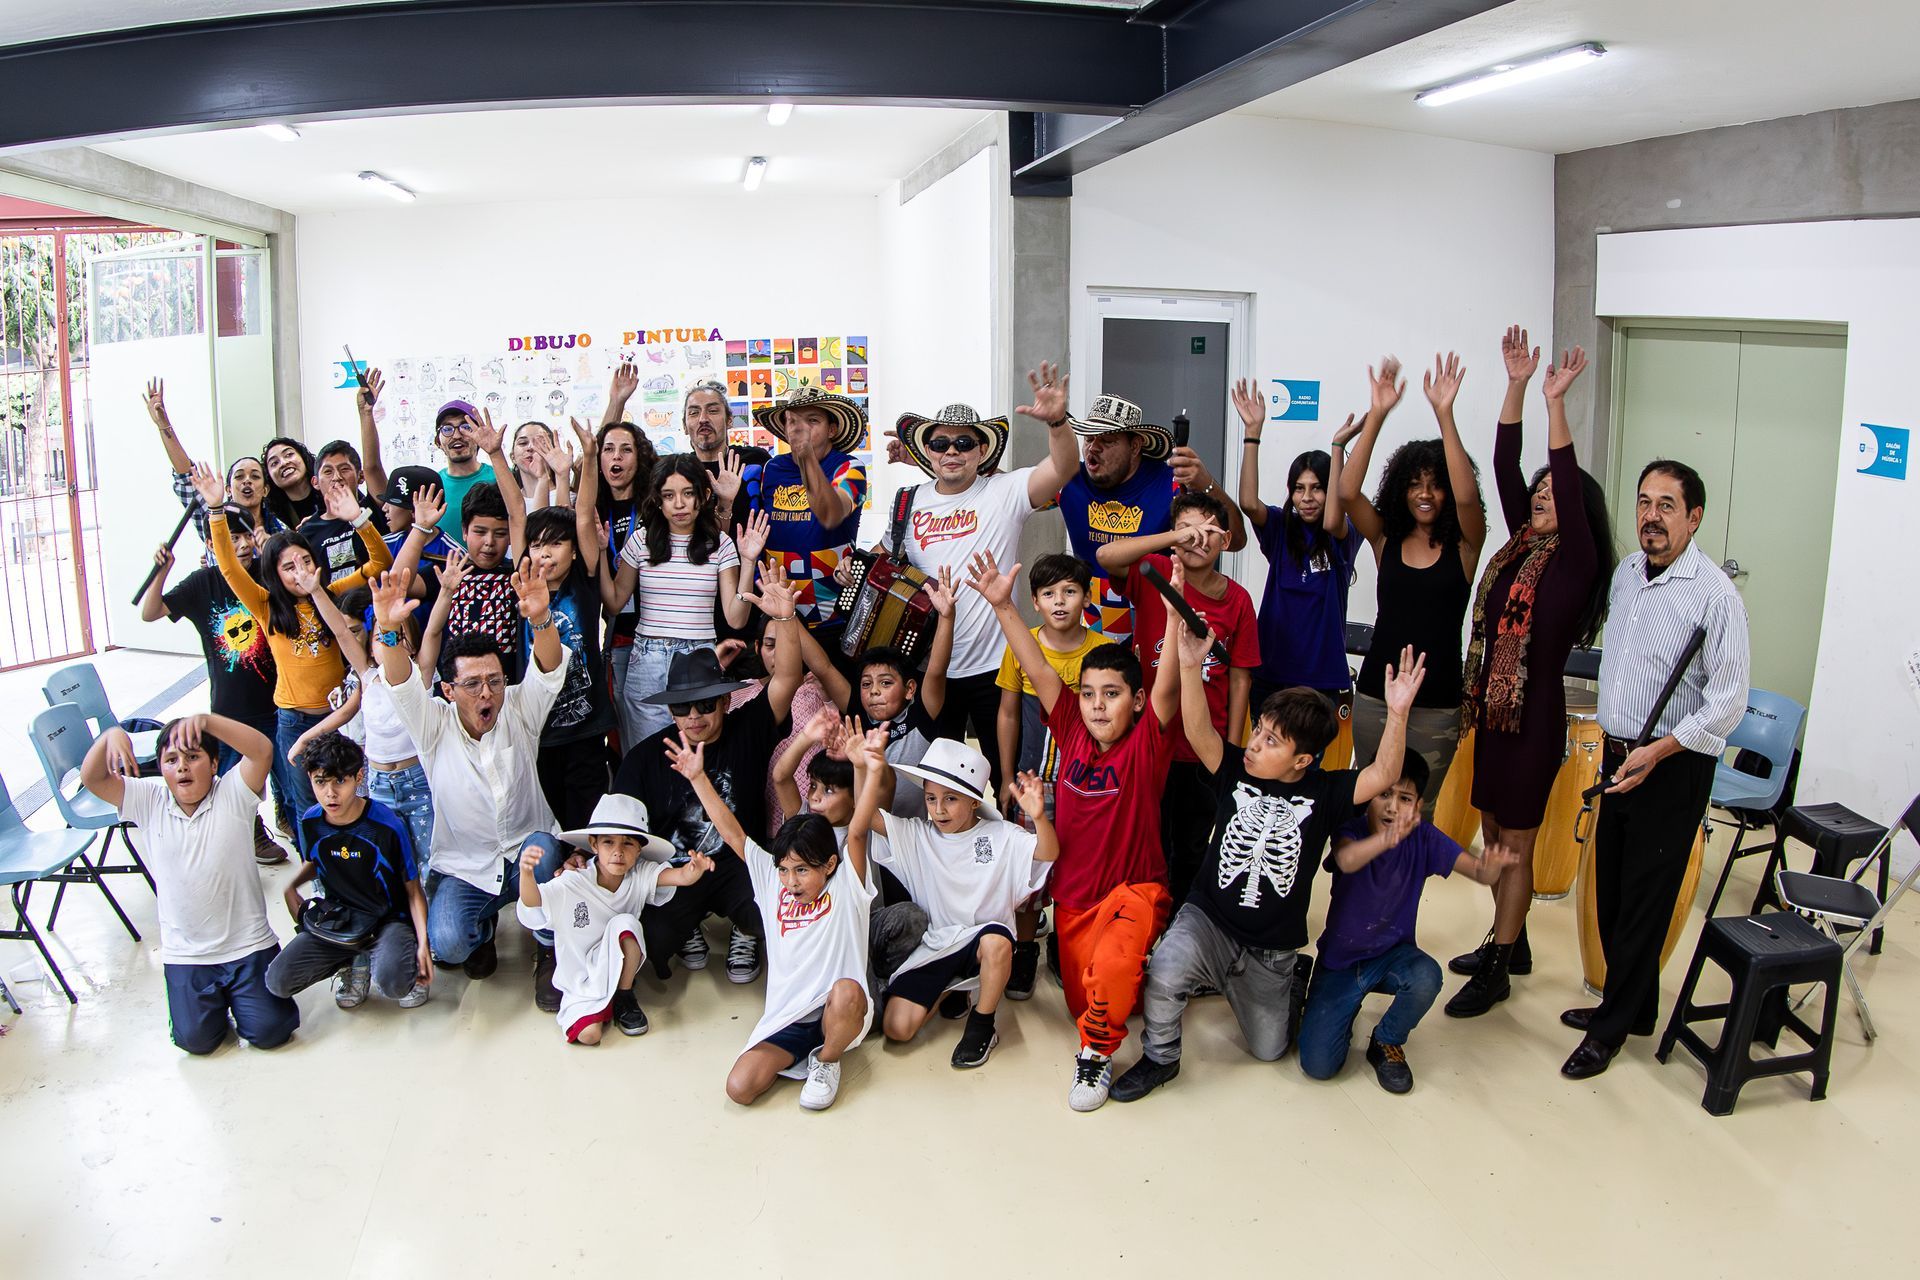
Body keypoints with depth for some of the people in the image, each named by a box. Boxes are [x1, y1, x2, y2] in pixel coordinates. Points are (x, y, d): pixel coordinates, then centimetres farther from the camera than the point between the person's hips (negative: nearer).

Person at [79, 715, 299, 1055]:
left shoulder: (232, 794, -10)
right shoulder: (149, 801, -1)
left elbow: (262, 750, -28)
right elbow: (92, 778, -10)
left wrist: (206, 720, -39)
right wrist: (111, 735, -29)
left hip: (248, 944, -2)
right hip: (185, 953, 2)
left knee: (268, 1031, -7)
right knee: (196, 1038, -5)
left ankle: (240, 991, 25)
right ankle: (215, 996, 27)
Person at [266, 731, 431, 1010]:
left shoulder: (388, 825, -18)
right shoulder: (310, 823, -5)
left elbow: (413, 891, -8)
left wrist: (423, 944, -19)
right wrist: (291, 886, -3)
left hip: (389, 919, -5)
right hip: (335, 919, 5)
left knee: (392, 983, -35)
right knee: (277, 981, -16)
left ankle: (407, 965, 4)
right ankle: (353, 962, 9)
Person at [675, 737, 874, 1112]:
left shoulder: (845, 887, -4)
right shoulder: (772, 882, 7)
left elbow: (857, 832, -18)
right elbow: (732, 833, 6)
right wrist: (698, 778, 1)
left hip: (840, 1015, -3)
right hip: (786, 1019, 3)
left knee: (845, 991, -39)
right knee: (739, 1087, -18)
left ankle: (826, 1061, -6)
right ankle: (802, 1055, 11)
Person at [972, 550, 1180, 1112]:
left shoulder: (1147, 740, -11)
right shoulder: (1073, 731, -2)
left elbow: (1168, 686, -27)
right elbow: (1038, 671, -8)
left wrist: (1176, 610, -40)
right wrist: (1003, 606, -19)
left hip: (1133, 891, -5)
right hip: (1073, 895, 5)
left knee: (1111, 972, -33)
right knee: (1084, 1004, 12)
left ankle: (1095, 1054, -5)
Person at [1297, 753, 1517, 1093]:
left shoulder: (1422, 836, -11)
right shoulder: (1351, 830, -19)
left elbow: (1477, 871, -20)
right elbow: (1347, 860, -44)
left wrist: (1490, 866, -46)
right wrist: (1387, 838, -65)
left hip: (1392, 953, 2)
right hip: (1339, 959, -1)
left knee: (1427, 977, -34)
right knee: (1318, 1065, -14)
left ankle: (1387, 1043, -2)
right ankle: (1346, 1007, 21)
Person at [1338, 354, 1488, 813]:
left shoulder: (1464, 545, -1)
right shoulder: (1386, 540, 5)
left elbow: (1466, 496, -21)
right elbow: (1347, 492, -11)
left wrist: (1444, 414, -27)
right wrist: (1376, 415, -20)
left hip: (1435, 706, -2)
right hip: (1374, 698, 2)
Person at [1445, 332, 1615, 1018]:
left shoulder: (1576, 562, -10)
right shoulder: (1522, 543, 7)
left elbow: (1570, 484, -23)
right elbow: (1506, 467, 2)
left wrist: (1556, 402, -25)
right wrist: (1516, 387, -4)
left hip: (1534, 712, -7)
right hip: (1491, 706, 7)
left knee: (1515, 845, 2)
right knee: (1493, 833, 16)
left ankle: (1498, 970, 12)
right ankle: (1509, 942, 32)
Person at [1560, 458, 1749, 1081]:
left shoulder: (1714, 592, -15)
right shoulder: (1625, 572, 7)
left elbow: (1728, 699, -16)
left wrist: (1658, 751, -18)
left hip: (1673, 767, -7)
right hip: (1617, 757, 7)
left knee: (1645, 899, 2)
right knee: (1610, 888, 15)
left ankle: (1612, 1026, 14)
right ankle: (1635, 1007, 32)